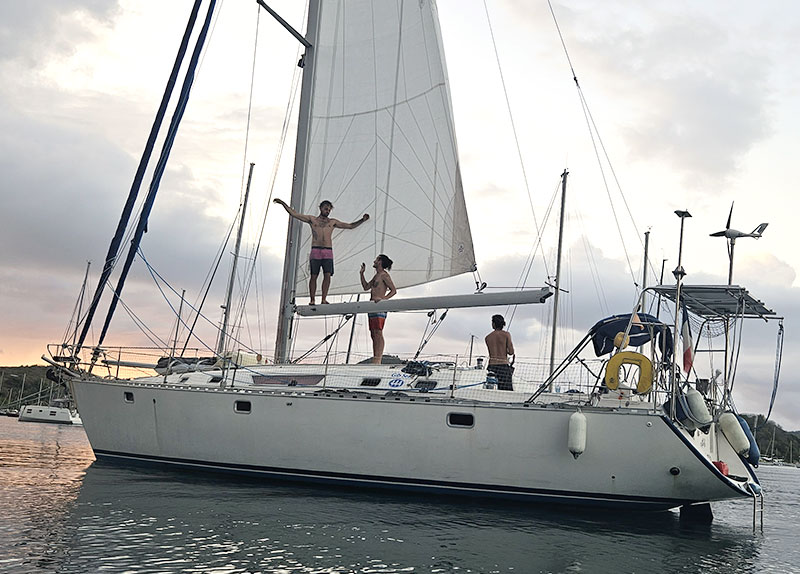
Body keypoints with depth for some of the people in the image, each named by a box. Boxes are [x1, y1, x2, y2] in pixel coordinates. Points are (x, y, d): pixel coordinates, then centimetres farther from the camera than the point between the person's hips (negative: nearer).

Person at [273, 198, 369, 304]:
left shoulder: (332, 222, 18)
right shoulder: (312, 219, 14)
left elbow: (350, 226, 20)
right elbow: (294, 214, 11)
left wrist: (362, 220, 9)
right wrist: (283, 203, 4)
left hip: (328, 252, 1)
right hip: (315, 251, -1)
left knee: (327, 275, -10)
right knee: (313, 276, -5)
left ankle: (324, 299, -7)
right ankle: (312, 300, -1)